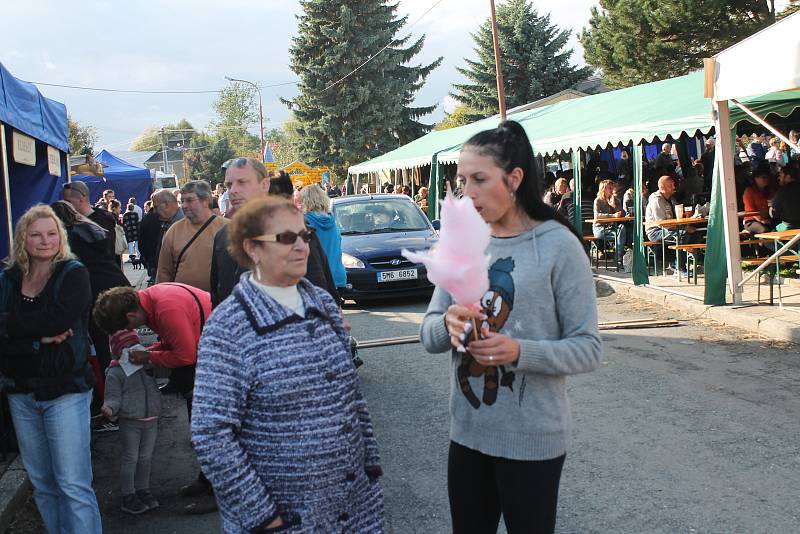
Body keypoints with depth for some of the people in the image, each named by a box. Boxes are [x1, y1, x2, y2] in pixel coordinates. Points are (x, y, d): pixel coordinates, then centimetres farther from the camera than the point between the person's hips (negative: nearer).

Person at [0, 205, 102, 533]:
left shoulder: (74, 275, -6)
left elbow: (58, 320, -23)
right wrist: (38, 338, -20)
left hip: (65, 389, -5)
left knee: (72, 484, -3)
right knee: (41, 482, 16)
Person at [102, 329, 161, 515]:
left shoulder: (148, 366, 9)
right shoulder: (115, 373, -8)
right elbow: (113, 396, -11)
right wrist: (110, 407, -28)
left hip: (151, 421, 5)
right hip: (130, 422, -5)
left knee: (146, 457, 14)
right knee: (130, 458, 1)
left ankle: (143, 489, 27)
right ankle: (128, 496, 10)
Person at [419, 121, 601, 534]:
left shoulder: (558, 245, -12)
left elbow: (587, 349, -12)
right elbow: (428, 335, 3)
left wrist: (519, 351, -28)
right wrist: (448, 324, -19)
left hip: (532, 439, -5)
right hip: (466, 432, 5)